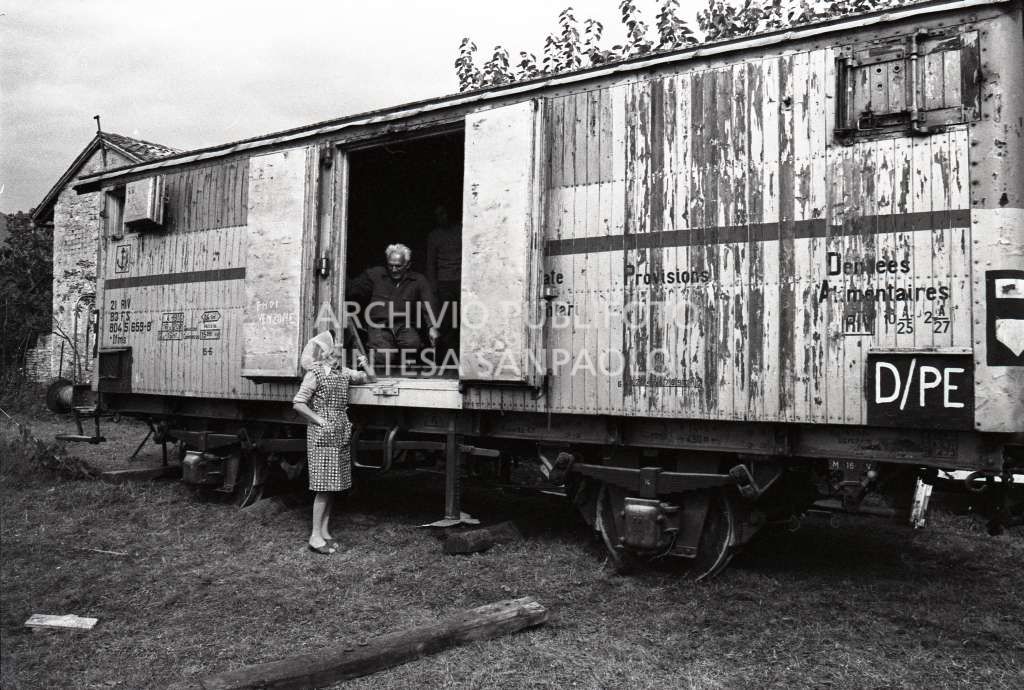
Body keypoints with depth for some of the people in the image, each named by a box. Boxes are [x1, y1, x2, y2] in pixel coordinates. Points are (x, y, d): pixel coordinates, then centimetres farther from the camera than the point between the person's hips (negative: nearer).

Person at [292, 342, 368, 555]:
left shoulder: (342, 372, 12)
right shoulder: (315, 373, -9)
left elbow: (363, 379, 27)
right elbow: (298, 403, -12)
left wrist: (361, 366, 6)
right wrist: (320, 420, -14)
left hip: (340, 435, 7)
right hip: (322, 435, -7)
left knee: (333, 485, 9)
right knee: (324, 486, -8)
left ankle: (325, 531, 17)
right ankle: (315, 536, -3)